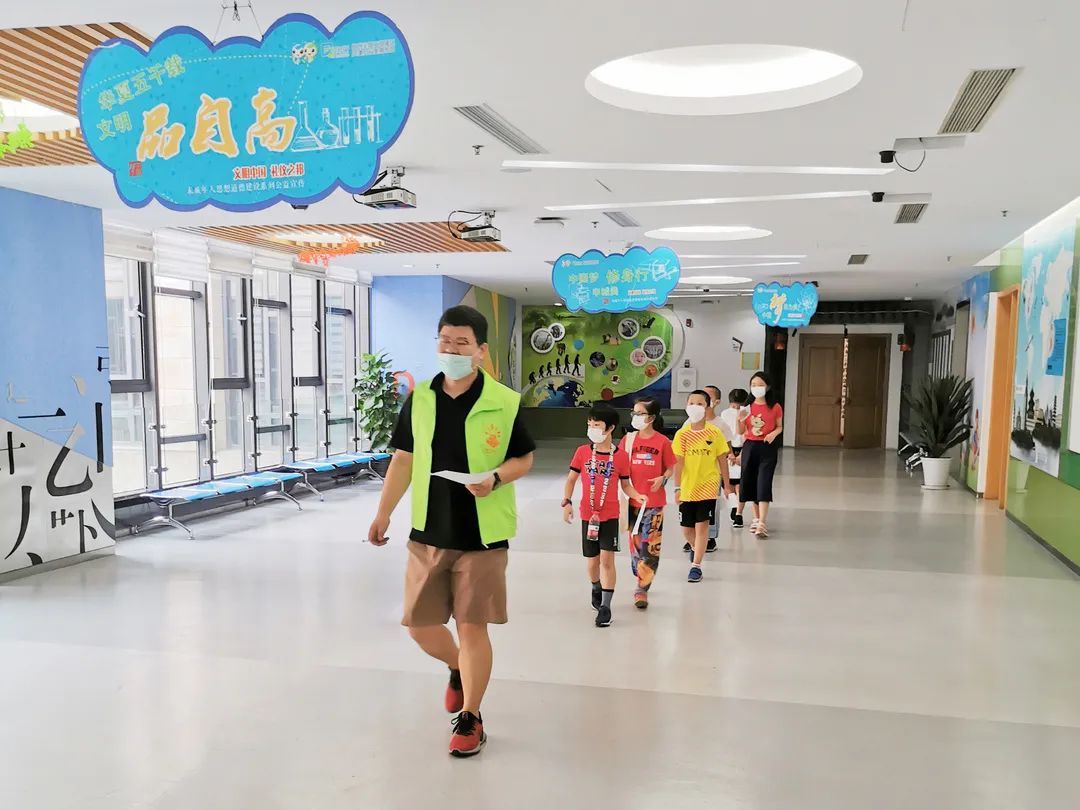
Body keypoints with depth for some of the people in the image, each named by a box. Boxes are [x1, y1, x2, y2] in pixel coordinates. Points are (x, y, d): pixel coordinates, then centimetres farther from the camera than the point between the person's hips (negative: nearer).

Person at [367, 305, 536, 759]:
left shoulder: (504, 403, -8)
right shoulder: (419, 400, 2)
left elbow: (524, 458, 2)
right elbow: (403, 460, 10)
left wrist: (495, 479, -18)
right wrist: (383, 514, 7)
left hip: (482, 535, -4)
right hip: (428, 533, 4)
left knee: (471, 627, 0)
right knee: (418, 625, 10)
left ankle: (470, 719, 21)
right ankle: (458, 669, 43)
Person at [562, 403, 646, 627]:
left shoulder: (621, 456, -5)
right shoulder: (582, 452, -2)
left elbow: (625, 484, 4)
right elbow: (571, 479, 4)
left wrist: (637, 496, -14)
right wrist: (567, 502, -7)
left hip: (610, 516, -2)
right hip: (588, 515, 2)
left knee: (607, 559, -8)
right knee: (592, 561, 12)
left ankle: (605, 606, -1)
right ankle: (596, 588, 42)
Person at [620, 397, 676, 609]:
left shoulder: (662, 442, -5)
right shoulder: (628, 439, 2)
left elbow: (671, 467, 3)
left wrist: (662, 479, -17)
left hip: (654, 501, -3)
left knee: (651, 546, -3)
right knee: (635, 543, 11)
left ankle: (642, 589, 5)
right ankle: (641, 580, 30)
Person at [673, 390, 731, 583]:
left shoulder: (715, 433, -5)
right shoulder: (682, 434, -3)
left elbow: (722, 460, 3)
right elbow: (678, 462, -4)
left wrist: (726, 485, 6)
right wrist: (677, 487, -8)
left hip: (708, 485, -2)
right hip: (687, 487, 2)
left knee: (701, 525, -8)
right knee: (687, 529, 10)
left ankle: (696, 565, 2)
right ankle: (697, 549, 42)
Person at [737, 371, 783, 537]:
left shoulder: (775, 407, -3)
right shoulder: (747, 407, 4)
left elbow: (780, 427, 8)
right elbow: (740, 432, 7)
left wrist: (773, 434, -13)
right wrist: (740, 419, -12)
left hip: (767, 448, -4)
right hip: (749, 447, 4)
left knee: (764, 484, -11)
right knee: (750, 483, 11)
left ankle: (762, 524, -13)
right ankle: (757, 518, 29)